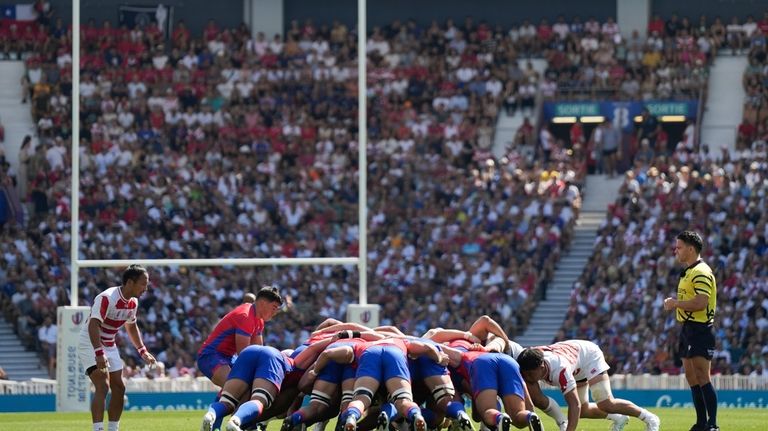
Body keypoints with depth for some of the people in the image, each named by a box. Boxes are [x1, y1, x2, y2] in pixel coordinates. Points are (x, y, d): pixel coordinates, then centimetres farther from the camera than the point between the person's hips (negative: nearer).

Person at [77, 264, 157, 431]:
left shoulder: (133, 302, 2)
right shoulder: (107, 298, -26)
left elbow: (131, 327, 20)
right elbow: (93, 325, -34)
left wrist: (143, 352, 16)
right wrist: (99, 353, -44)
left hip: (109, 347, 9)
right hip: (91, 345, -9)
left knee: (119, 388, 7)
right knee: (103, 386, -21)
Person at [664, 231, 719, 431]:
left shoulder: (701, 272, -15)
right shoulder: (688, 272, 18)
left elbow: (700, 302, -25)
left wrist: (676, 303, -14)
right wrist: (674, 304, 10)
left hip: (700, 330, -11)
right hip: (688, 329, 11)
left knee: (702, 378, -13)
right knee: (692, 378, 10)